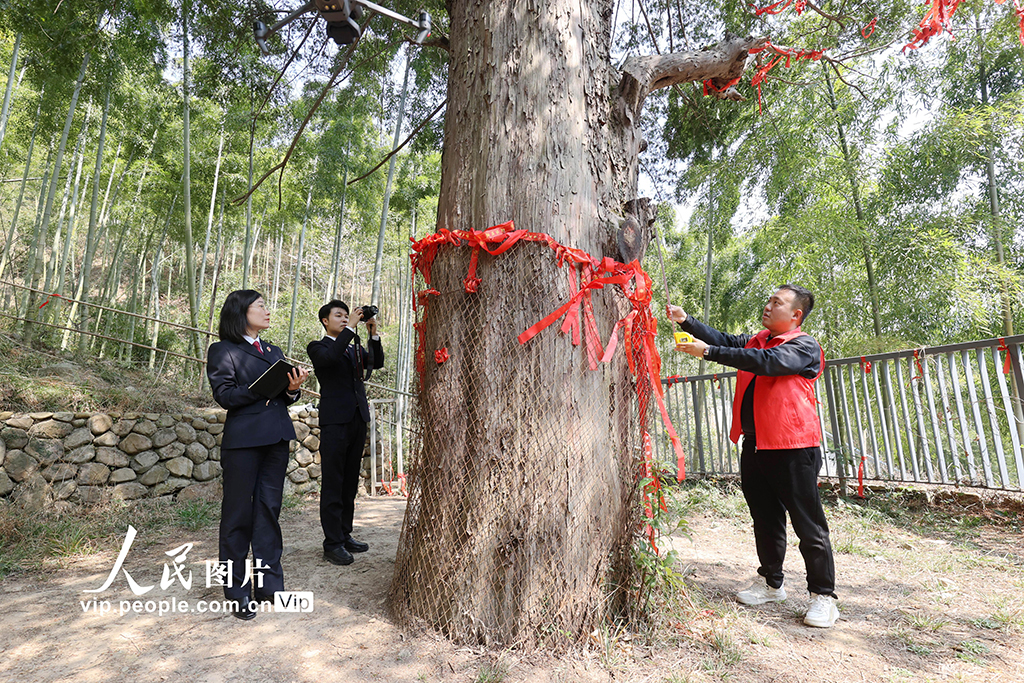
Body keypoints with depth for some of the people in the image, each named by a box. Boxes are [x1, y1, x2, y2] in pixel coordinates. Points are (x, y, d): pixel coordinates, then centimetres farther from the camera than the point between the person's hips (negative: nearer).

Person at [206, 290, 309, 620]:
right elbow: (226, 395, -10)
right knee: (238, 512, 4)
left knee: (269, 509, 9)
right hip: (243, 440, -5)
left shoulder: (274, 351, 19)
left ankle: (269, 583, 20)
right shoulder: (223, 351, 1)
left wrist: (292, 389, -6)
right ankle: (237, 589, 19)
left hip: (277, 438, 5)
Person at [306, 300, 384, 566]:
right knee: (332, 484, -1)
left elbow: (377, 363, 6)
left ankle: (345, 534, 23)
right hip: (335, 421, -6)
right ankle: (332, 543, 6)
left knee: (350, 482, 12)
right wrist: (351, 328, -20)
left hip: (358, 419, 6)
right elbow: (330, 357, -21)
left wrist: (373, 334, -4)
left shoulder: (354, 347, 19)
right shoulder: (318, 347, 1)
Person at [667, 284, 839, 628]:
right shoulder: (755, 340, 16)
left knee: (808, 523, 3)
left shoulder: (804, 346, -7)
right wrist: (686, 321, -6)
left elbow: (766, 362, -23)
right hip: (754, 445, 7)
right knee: (765, 519, 16)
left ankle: (823, 595, 19)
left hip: (792, 448, -7)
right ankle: (771, 583, 31)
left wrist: (708, 352, -27)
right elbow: (723, 340, 8)